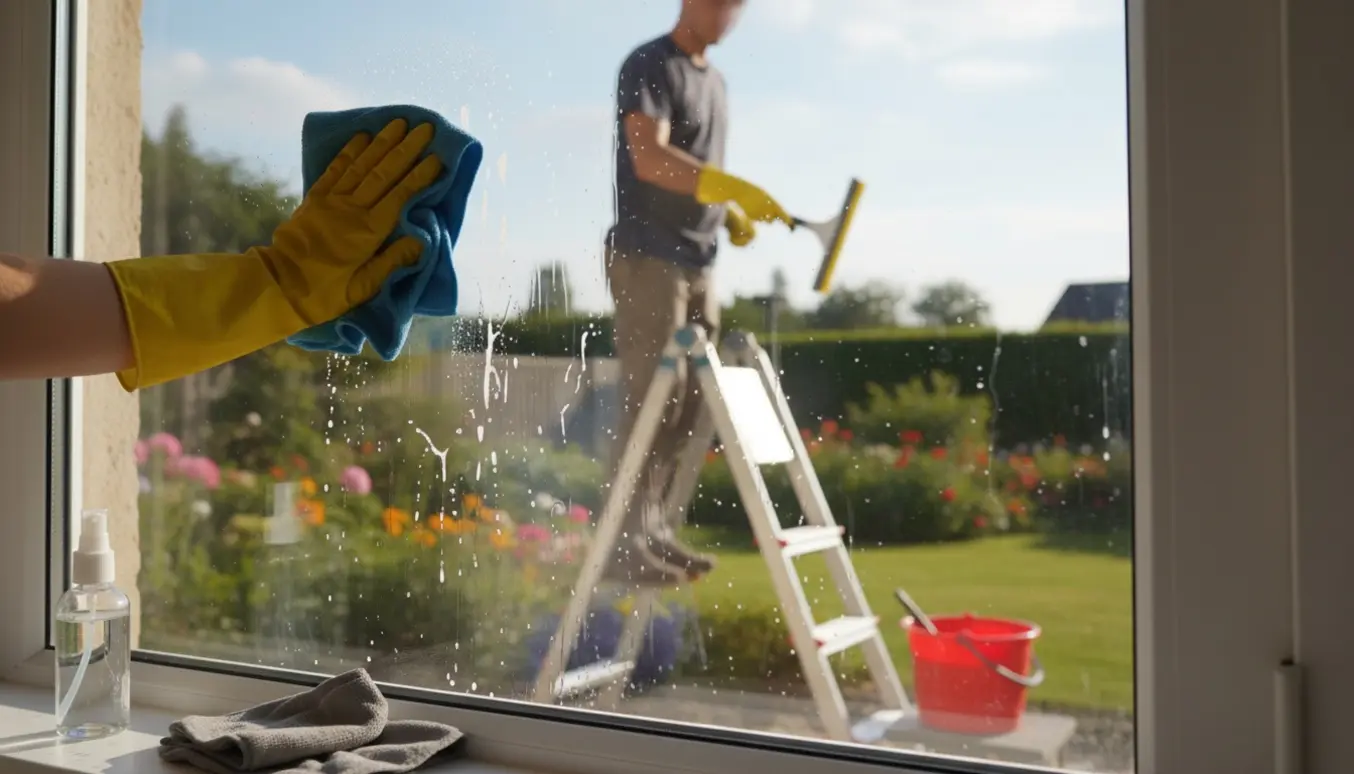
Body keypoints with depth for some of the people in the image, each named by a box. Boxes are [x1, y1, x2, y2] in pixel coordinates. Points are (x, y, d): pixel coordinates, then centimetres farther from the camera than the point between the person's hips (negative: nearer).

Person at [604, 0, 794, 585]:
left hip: (697, 263, 8)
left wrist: (731, 213, 6)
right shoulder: (648, 66, -7)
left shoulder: (714, 79, 20)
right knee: (650, 404, -10)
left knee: (688, 405, 7)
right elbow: (650, 159, -22)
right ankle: (625, 544, -4)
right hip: (647, 258, -8)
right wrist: (733, 187, -31)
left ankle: (655, 530, 15)